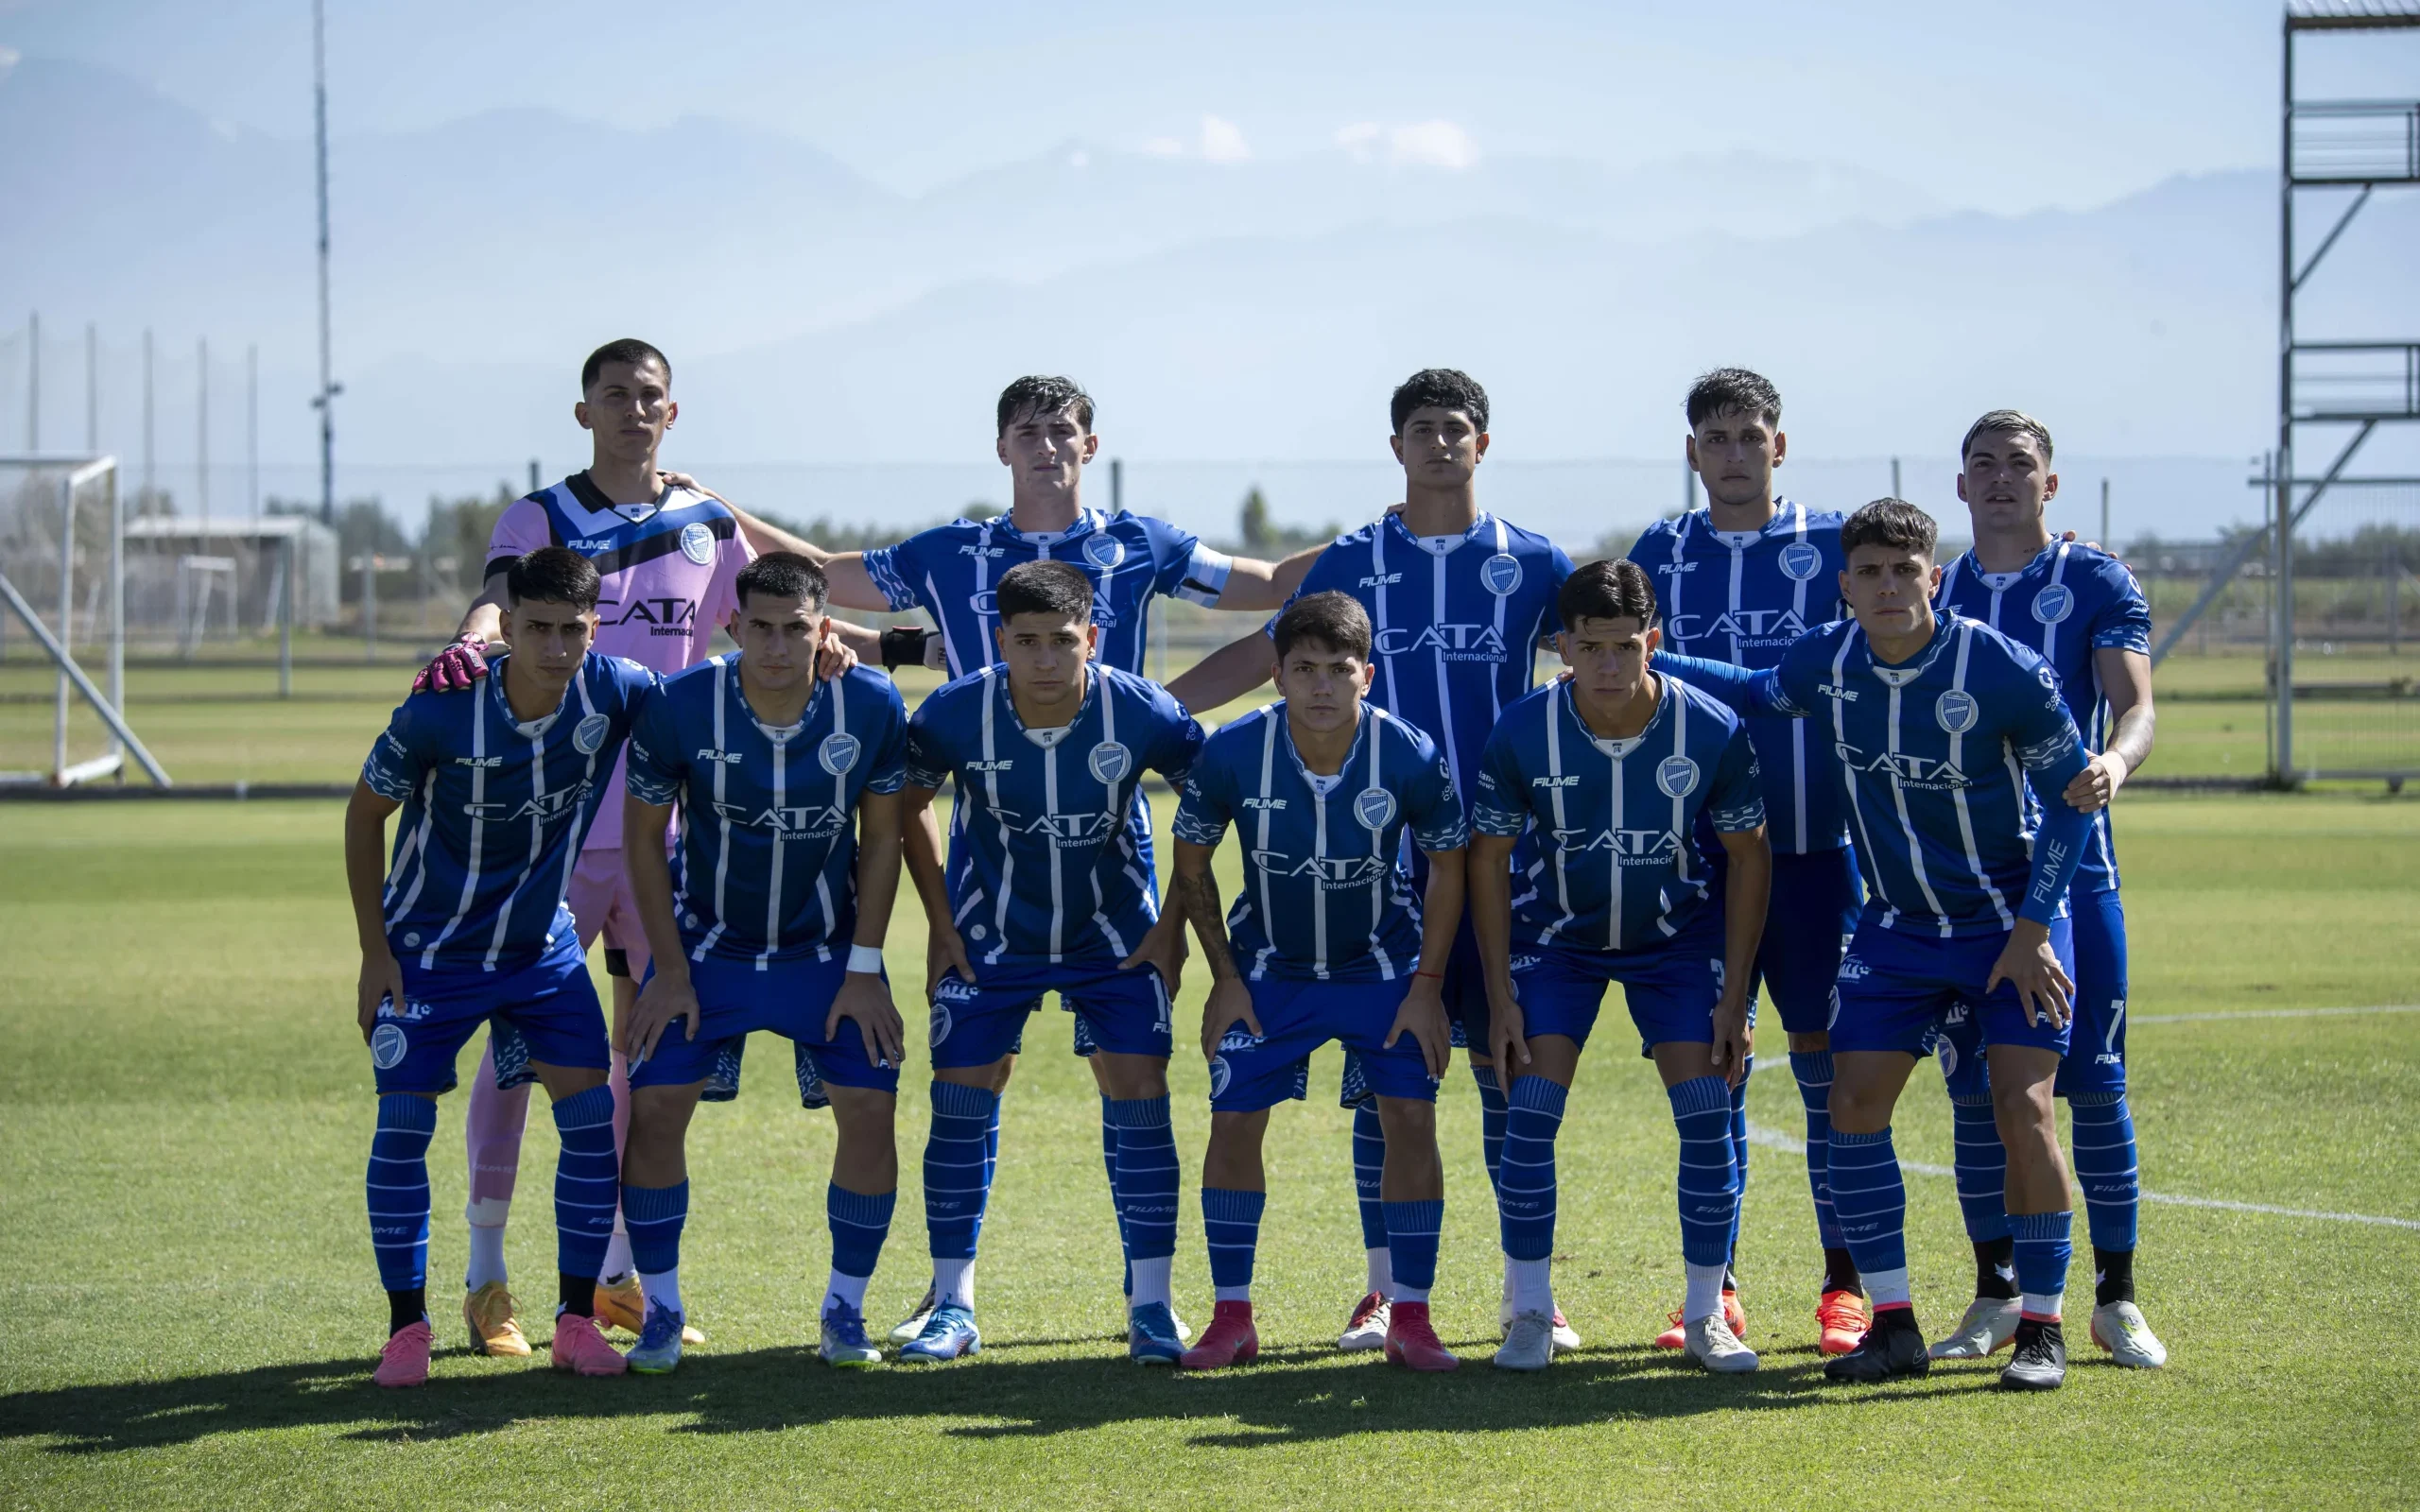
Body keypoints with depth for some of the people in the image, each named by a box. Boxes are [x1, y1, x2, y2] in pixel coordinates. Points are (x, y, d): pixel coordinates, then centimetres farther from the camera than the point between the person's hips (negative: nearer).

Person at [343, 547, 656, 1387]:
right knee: (404, 1122, -7)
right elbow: (366, 812, -9)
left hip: (542, 945, 3)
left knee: (590, 1111, -7)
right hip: (429, 946, -2)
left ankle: (577, 1320, 3)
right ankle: (407, 1328, 5)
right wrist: (375, 951, -8)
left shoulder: (616, 693, -17)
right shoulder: (442, 711, -24)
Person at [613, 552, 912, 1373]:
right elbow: (643, 836, -7)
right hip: (708, 942, -1)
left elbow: (882, 835, -4)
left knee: (870, 1107, -10)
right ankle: (660, 1313, 3)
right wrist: (672, 969, -9)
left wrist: (864, 968, -7)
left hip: (828, 949, 1)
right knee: (653, 1104, -12)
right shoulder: (678, 706, -21)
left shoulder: (873, 706, -18)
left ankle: (845, 1311, 7)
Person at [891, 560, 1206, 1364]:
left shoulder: (1143, 714, -22)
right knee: (960, 1103, -3)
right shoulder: (955, 713, -22)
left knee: (1140, 1101, -8)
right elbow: (908, 802, -1)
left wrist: (1173, 922, -4)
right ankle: (953, 1307, 9)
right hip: (991, 939, 0)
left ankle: (1150, 1306, 1)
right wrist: (942, 921, -2)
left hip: (1115, 938, 0)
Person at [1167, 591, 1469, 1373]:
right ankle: (1232, 1317, 6)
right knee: (1233, 1121, -7)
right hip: (1270, 968, 1)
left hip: (1383, 963, 0)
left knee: (1411, 1118, -11)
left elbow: (1447, 865, -6)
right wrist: (1226, 978, -6)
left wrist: (1427, 986, -9)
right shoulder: (1233, 753, -22)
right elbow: (1190, 862, -5)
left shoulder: (1410, 756, -23)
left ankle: (1411, 1319, -1)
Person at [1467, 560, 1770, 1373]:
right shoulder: (1522, 734, -23)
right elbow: (1487, 858, -9)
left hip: (1680, 935, 0)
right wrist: (1501, 997, -12)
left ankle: (1706, 1316, 4)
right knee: (1530, 1111, -12)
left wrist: (1734, 997, -11)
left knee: (1706, 1114, -9)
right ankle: (1531, 1316, 0)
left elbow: (1749, 855, -9)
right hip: (1557, 933, 0)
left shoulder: (1713, 730, -23)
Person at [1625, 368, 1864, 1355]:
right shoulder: (1659, 554, 9)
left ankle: (1845, 1287, 7)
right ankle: (1715, 1290, 10)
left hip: (1815, 843, -2)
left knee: (1826, 1058, -1)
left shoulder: (1834, 546, 3)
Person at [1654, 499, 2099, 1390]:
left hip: (2010, 924, -5)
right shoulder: (1825, 664, -7)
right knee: (1854, 1107, -4)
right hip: (1897, 928, 5)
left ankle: (2041, 1329, -3)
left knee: (2023, 1107, -15)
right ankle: (1894, 1326, 7)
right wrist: (1642, 660, 10)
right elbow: (1758, 695, 17)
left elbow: (2069, 793, -11)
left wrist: (2032, 928, -15)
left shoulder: (2004, 671, -20)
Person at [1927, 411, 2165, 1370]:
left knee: (2093, 1082, -3)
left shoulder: (2096, 585, 3)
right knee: (1976, 1090, 3)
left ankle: (2116, 1299, 5)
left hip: (2071, 862, -3)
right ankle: (1995, 1299, 12)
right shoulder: (1931, 595, 13)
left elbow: (2134, 701, -9)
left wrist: (2116, 761, -32)